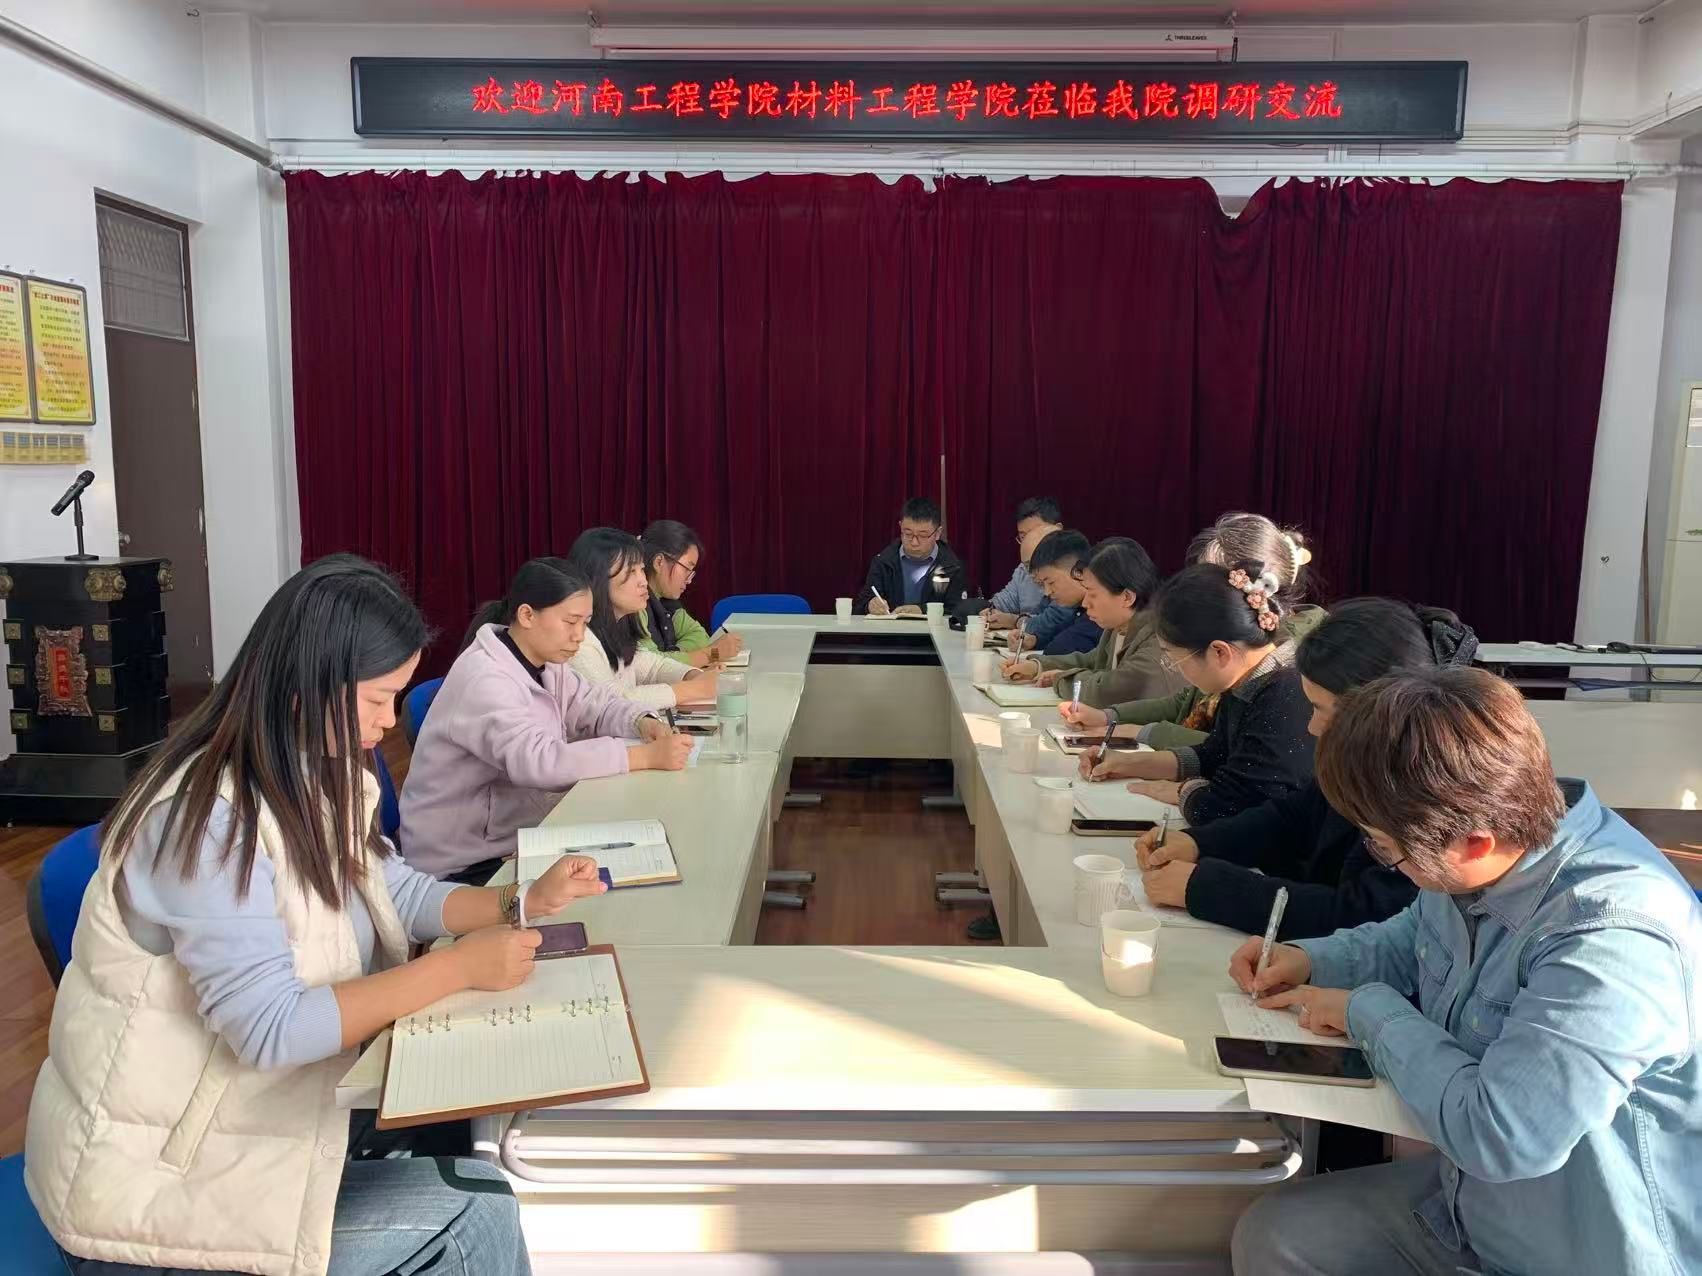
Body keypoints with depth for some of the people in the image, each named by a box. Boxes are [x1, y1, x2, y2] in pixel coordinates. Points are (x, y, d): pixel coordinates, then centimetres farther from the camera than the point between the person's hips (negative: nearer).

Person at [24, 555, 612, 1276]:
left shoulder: (313, 779, 1)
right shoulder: (208, 818, -26)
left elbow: (393, 893, 12)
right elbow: (271, 1028, -29)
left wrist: (521, 904, -2)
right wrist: (461, 967, -27)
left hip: (258, 1106, 8)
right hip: (157, 1171, -8)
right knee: (478, 1212, -12)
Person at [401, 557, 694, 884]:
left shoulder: (544, 662, 4)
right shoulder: (483, 678, -25)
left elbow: (595, 704, 11)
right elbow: (537, 761, -36)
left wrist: (643, 723, -12)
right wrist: (647, 756, -36)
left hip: (516, 831, 8)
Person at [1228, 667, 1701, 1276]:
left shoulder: (1614, 939, -33)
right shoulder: (1474, 868, -7)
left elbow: (1497, 1133, -36)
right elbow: (1414, 940, 16)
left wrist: (1369, 1010, -21)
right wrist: (1312, 960, -1)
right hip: (1471, 1196, 7)